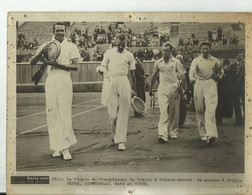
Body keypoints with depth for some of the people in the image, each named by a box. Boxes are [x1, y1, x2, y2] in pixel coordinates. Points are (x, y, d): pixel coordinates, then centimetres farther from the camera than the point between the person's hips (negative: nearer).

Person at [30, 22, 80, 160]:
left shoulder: (71, 46, 10)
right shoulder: (46, 46, 14)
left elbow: (75, 66, -1)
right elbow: (32, 62, 8)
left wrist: (59, 65, -15)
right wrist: (41, 53, -12)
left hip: (65, 82, -2)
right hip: (50, 82, 2)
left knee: (65, 115, -7)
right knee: (52, 114, 0)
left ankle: (65, 147, -3)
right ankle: (57, 147, 7)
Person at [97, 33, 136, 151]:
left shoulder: (129, 55, 9)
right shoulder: (109, 53, 9)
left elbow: (131, 73, 14)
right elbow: (103, 68, 14)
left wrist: (133, 89, 13)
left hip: (124, 82, 0)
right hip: (111, 83, 0)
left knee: (123, 113, -5)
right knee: (113, 112, -1)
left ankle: (121, 141, -5)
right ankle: (114, 134, 26)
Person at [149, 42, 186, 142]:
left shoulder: (176, 62, 4)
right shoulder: (158, 63, 9)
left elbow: (181, 75, 3)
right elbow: (154, 76, 21)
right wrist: (150, 89, 25)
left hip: (174, 87, 0)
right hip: (162, 89, 0)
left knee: (174, 112, 8)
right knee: (163, 112, -12)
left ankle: (173, 133, 24)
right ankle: (162, 135, -20)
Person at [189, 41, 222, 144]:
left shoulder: (215, 61, 10)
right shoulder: (196, 60, 5)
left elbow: (219, 71, 28)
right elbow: (192, 70, -14)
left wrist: (217, 76, 9)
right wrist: (191, 78, -33)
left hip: (211, 85, -1)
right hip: (199, 85, 1)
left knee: (210, 110, -15)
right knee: (200, 111, 4)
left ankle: (211, 135, -23)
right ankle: (203, 134, 15)